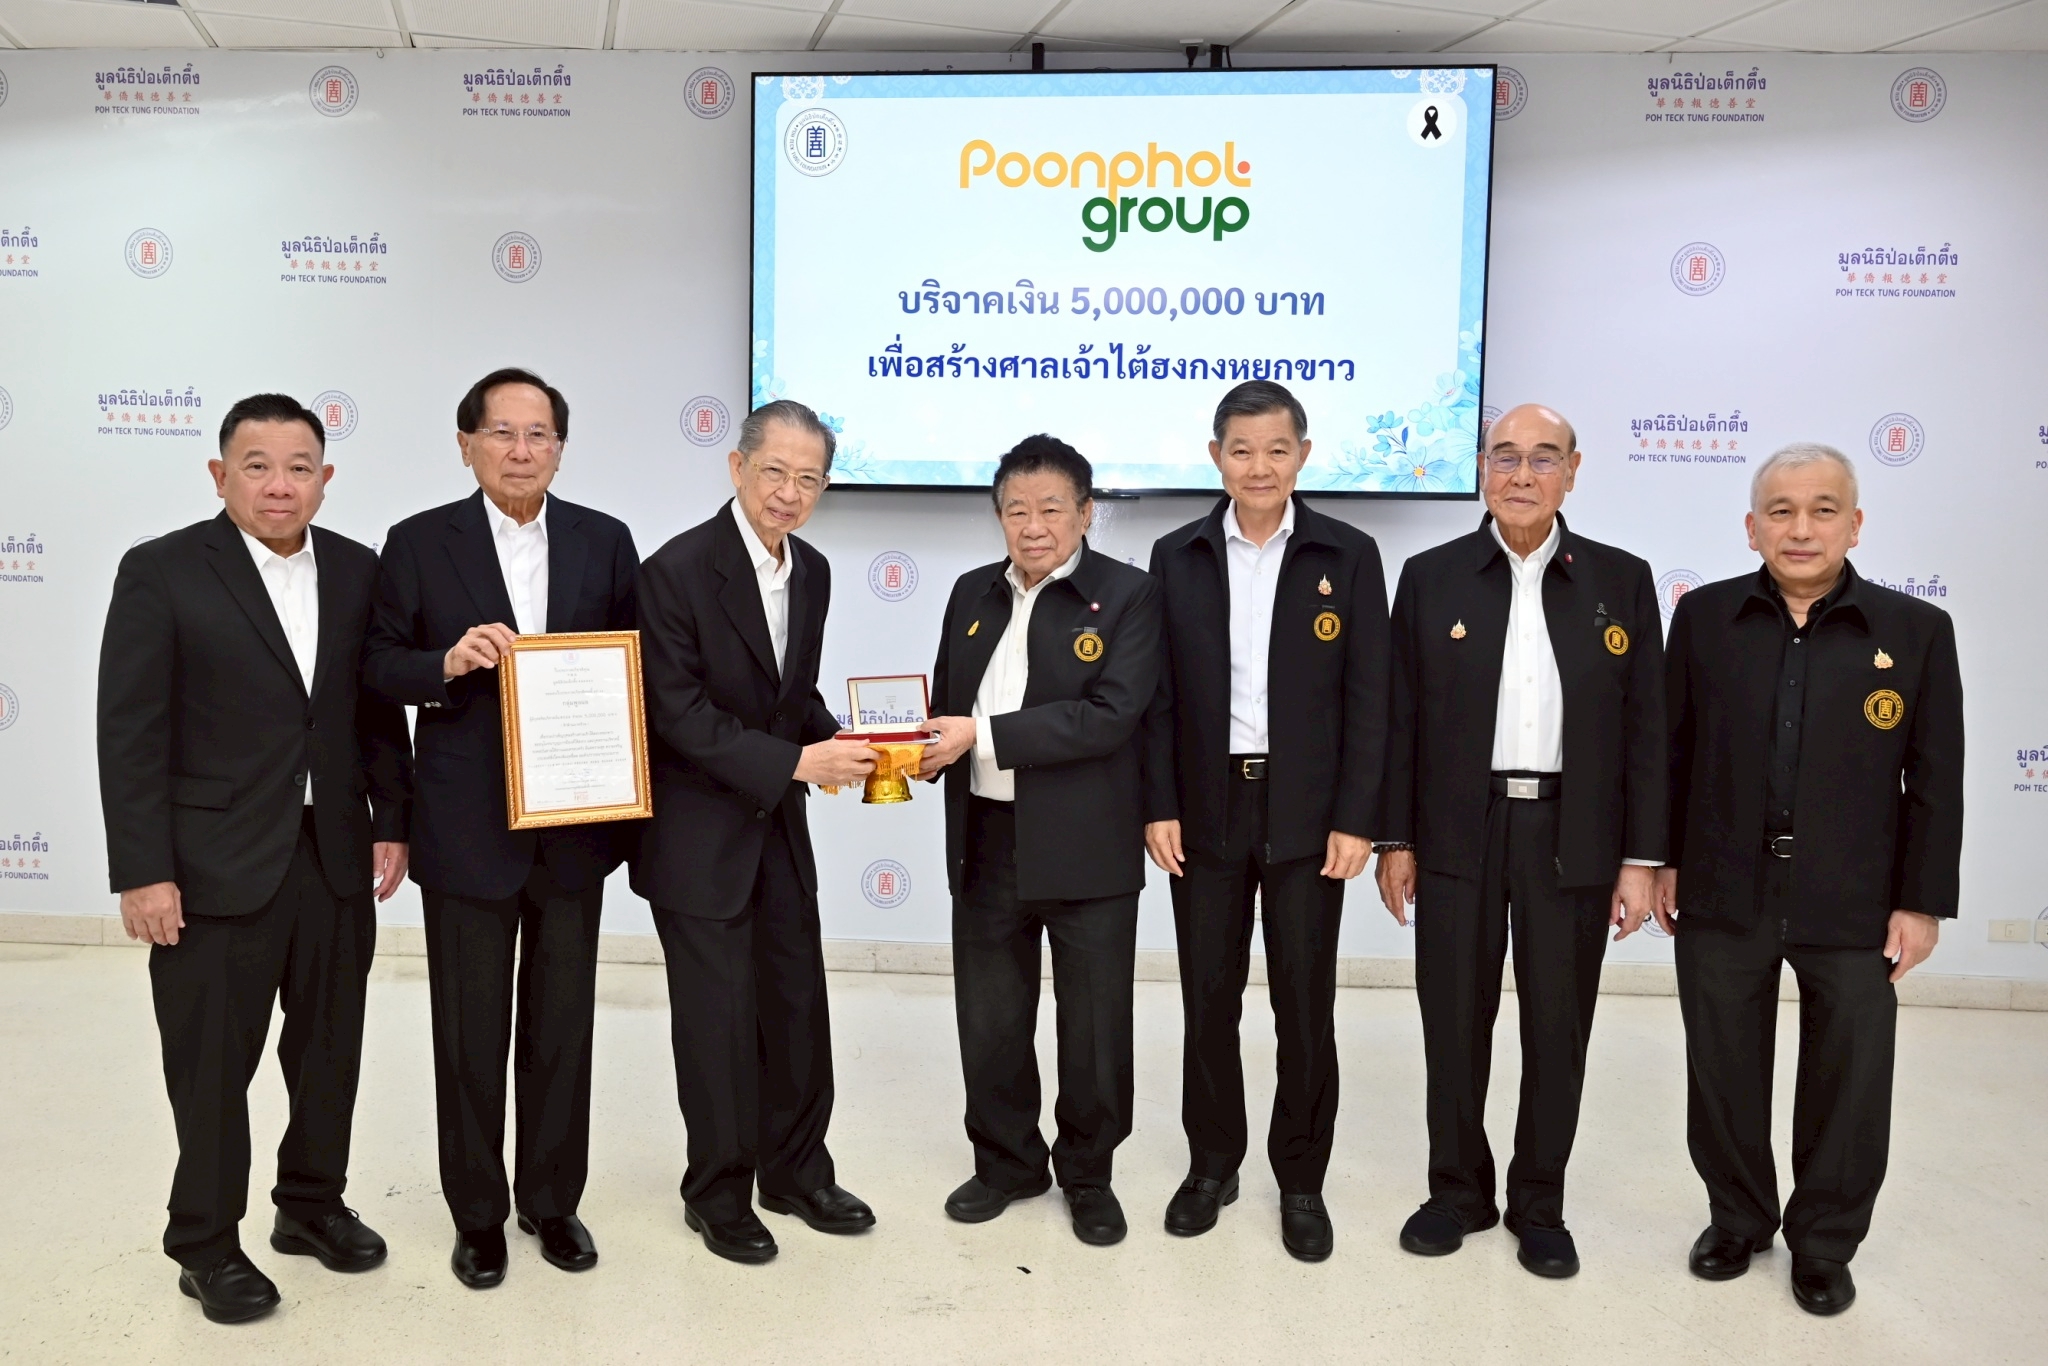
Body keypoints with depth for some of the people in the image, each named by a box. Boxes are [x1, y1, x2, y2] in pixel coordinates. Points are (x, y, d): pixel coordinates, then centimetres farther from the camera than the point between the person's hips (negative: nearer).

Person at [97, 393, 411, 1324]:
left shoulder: (356, 571, 5)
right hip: (215, 865, -4)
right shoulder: (160, 573, -8)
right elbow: (130, 734, -10)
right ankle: (206, 1245, 25)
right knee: (212, 1067, 8)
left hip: (336, 859, 4)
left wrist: (390, 823, 4)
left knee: (331, 1050, 15)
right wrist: (140, 872, -13)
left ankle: (312, 1205, 35)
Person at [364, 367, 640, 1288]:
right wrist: (447, 664, -20)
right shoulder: (420, 544, -2)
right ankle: (478, 1214, 25)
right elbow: (381, 667, 0)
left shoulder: (606, 542, 4)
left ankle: (551, 1200, 29)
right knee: (470, 1030, 9)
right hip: (467, 829, -2)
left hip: (575, 826, 2)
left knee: (562, 1022, 13)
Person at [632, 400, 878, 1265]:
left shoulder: (813, 573, 5)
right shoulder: (678, 570, -17)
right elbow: (679, 714, -20)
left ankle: (795, 1172, 31)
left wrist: (841, 748, -6)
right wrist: (798, 763, -25)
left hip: (779, 824, 7)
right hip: (699, 834, -6)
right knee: (718, 1015, 4)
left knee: (797, 1003, 13)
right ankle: (718, 1194, 24)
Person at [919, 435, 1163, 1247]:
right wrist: (924, 753, -8)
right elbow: (947, 701, 15)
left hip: (1088, 847, -4)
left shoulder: (1128, 596, -8)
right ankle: (1006, 1162, 34)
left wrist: (983, 734, -21)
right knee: (989, 1019, 14)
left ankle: (1088, 1174, 28)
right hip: (987, 840, 5)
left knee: (1094, 1023, 9)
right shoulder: (974, 594, 10)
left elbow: (1111, 716, -19)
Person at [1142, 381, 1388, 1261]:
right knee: (1207, 1000, 10)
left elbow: (1368, 699, -3)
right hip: (1206, 810, 2)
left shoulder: (1349, 556, -1)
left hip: (1307, 815, -1)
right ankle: (1212, 1165, 27)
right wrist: (1159, 807, -2)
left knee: (1304, 1006, 6)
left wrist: (1355, 820, -8)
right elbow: (1159, 694, 4)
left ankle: (1302, 1181, 21)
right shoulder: (1177, 556, 4)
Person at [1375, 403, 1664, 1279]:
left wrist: (1641, 858, -2)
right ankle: (1459, 1191, 26)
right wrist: (1395, 840, -1)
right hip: (1457, 835, 0)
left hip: (1572, 839, 0)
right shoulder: (1431, 577, 2)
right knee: (1455, 1023, 8)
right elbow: (1402, 719, 3)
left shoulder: (1621, 581, 3)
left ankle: (1539, 1205, 25)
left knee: (1558, 1029, 9)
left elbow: (1645, 727, 2)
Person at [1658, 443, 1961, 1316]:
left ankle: (1824, 1245, 31)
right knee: (1723, 1075, 14)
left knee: (1848, 1087, 11)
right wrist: (1660, 858, 3)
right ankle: (1737, 1220, 35)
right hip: (1722, 897, 1)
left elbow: (1935, 782, -2)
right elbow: (1671, 748, 4)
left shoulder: (1916, 630, -4)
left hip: (1854, 909, -1)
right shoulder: (1704, 617, -1)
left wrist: (1922, 902, -3)